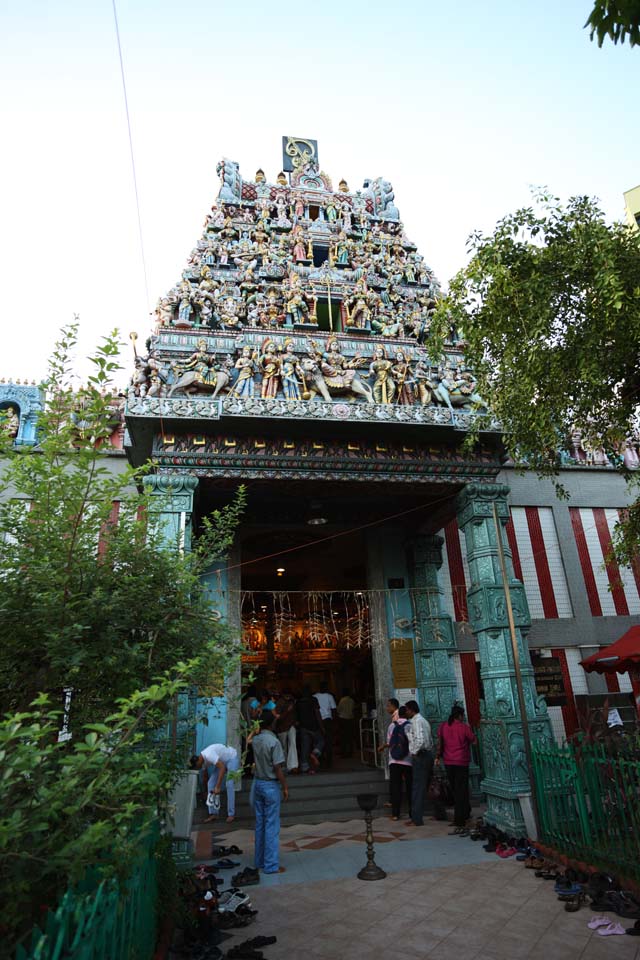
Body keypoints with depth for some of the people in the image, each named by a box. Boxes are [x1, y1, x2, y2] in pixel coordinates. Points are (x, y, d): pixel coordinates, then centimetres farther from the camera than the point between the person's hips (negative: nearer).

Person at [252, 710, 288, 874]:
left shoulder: (255, 740, 0)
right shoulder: (274, 742, -20)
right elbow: (278, 768, -19)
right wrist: (285, 787, -8)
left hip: (258, 783, 7)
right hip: (271, 785, -7)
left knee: (260, 824, 15)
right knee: (272, 826, 1)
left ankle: (260, 862, 23)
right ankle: (271, 865, 6)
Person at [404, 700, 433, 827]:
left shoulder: (416, 721, -15)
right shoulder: (423, 720, 16)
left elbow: (420, 740, -27)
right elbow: (430, 740, 18)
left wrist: (414, 752, -15)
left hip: (420, 757, -10)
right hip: (428, 755, 10)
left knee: (418, 788, -3)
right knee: (424, 787, 13)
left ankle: (417, 820, 2)